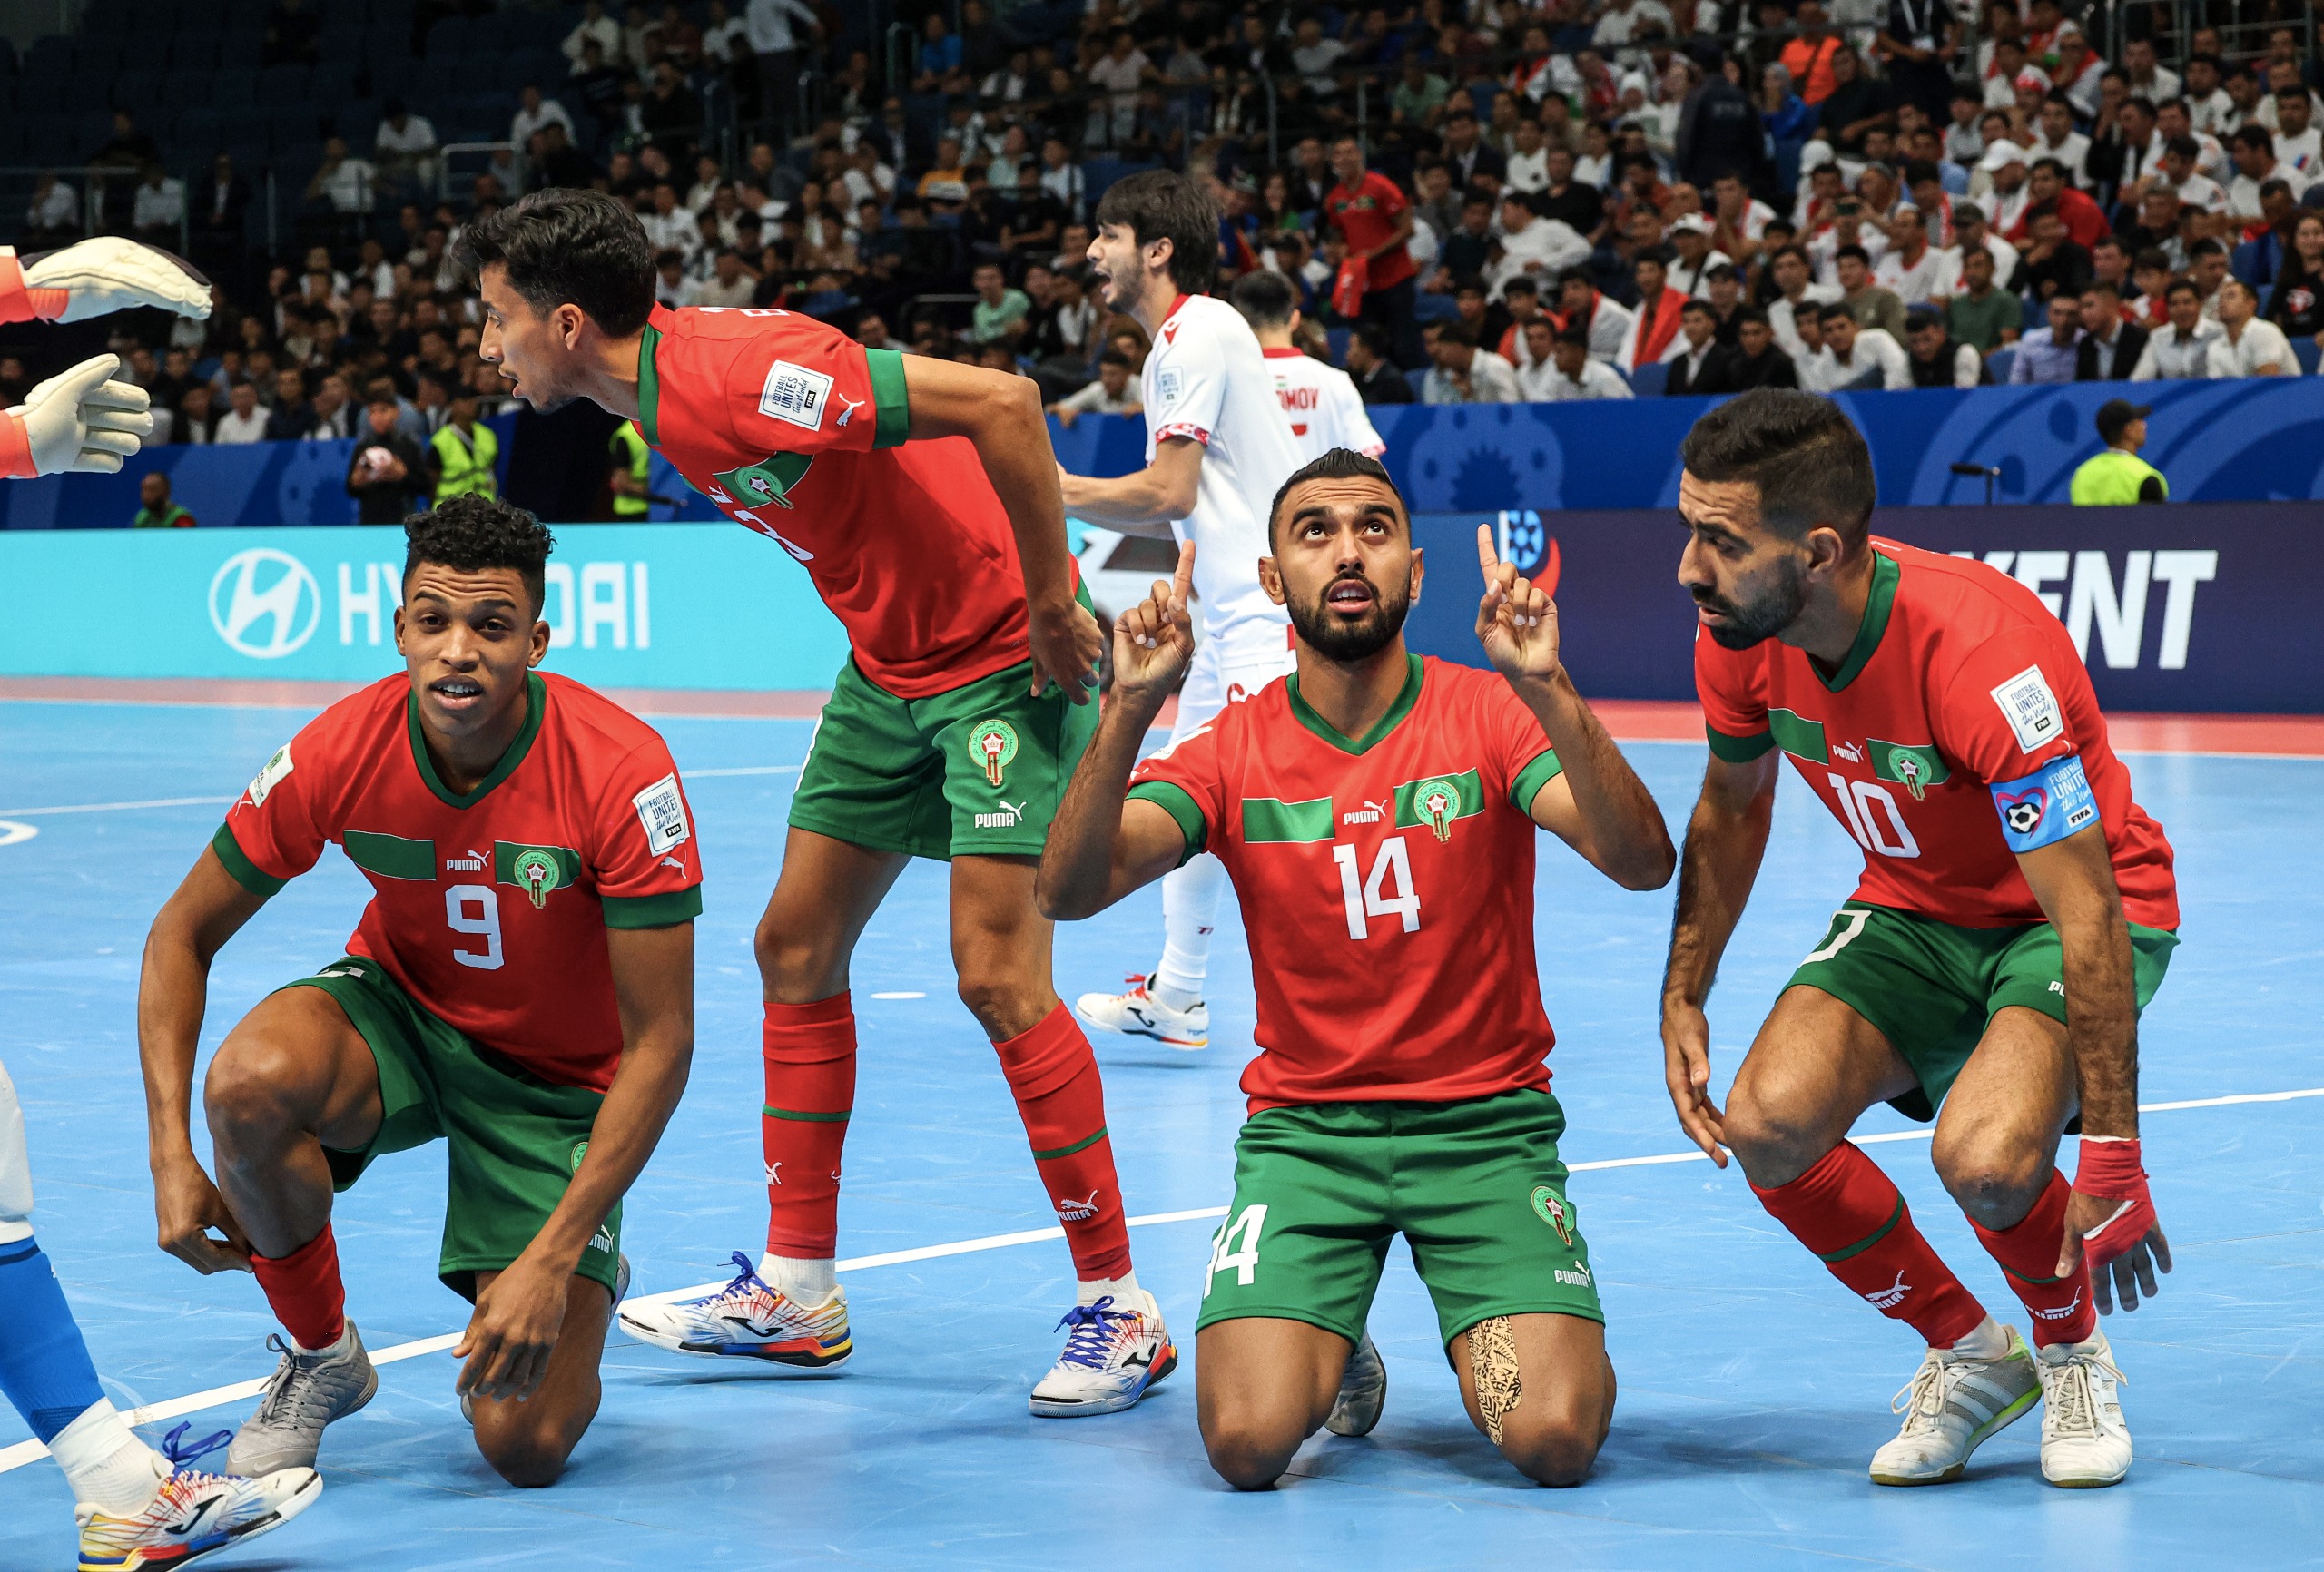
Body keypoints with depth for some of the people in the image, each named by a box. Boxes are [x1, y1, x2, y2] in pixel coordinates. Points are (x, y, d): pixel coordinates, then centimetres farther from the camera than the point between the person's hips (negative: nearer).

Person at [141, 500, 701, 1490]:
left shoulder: (621, 771, -28)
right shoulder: (339, 753, -20)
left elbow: (660, 1044, -24)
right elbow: (182, 936, -7)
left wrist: (552, 1262, -30)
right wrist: (171, 1155, -19)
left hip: (557, 1082, -2)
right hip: (398, 1012, 2)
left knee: (526, 1447, -16)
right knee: (249, 1082, -35)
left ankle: (584, 1278, 21)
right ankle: (320, 1360, -6)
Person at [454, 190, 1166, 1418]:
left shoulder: (735, 374, -27)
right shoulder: (663, 395, 3)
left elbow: (1000, 403, -31)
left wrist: (1050, 605, -24)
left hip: (1007, 654, -10)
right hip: (889, 664, 10)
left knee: (996, 975, -14)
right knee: (796, 947, 9)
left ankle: (1117, 1309, -2)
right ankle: (795, 1293, 18)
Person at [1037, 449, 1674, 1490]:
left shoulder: (1487, 715, -3)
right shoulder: (1232, 752, 0)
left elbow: (1643, 863, -19)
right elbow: (1070, 889, -15)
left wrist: (1547, 692, -33)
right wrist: (1129, 710, -29)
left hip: (1487, 1123, -1)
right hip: (1303, 1128, 1)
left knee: (1556, 1439, -20)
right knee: (1246, 1442, -20)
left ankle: (1485, 1353, 16)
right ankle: (1333, 1357, 16)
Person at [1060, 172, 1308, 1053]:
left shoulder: (1194, 335, -13)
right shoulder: (1180, 342, 19)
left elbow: (1171, 493, -17)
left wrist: (1062, 490, -6)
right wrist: (1066, 501, 14)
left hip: (1273, 609, -11)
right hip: (1235, 611, 11)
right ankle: (1175, 998, 26)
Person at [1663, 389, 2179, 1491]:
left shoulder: (1980, 651, -35)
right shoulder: (1739, 633, -15)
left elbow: (2086, 917, -31)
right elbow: (1731, 807, 9)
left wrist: (2112, 1162, -30)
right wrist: (1683, 1000, 2)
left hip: (2065, 916, -6)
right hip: (1911, 911, 6)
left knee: (1985, 1156, -32)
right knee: (1769, 1120, -21)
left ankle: (2073, 1353, 4)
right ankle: (1968, 1352, 6)